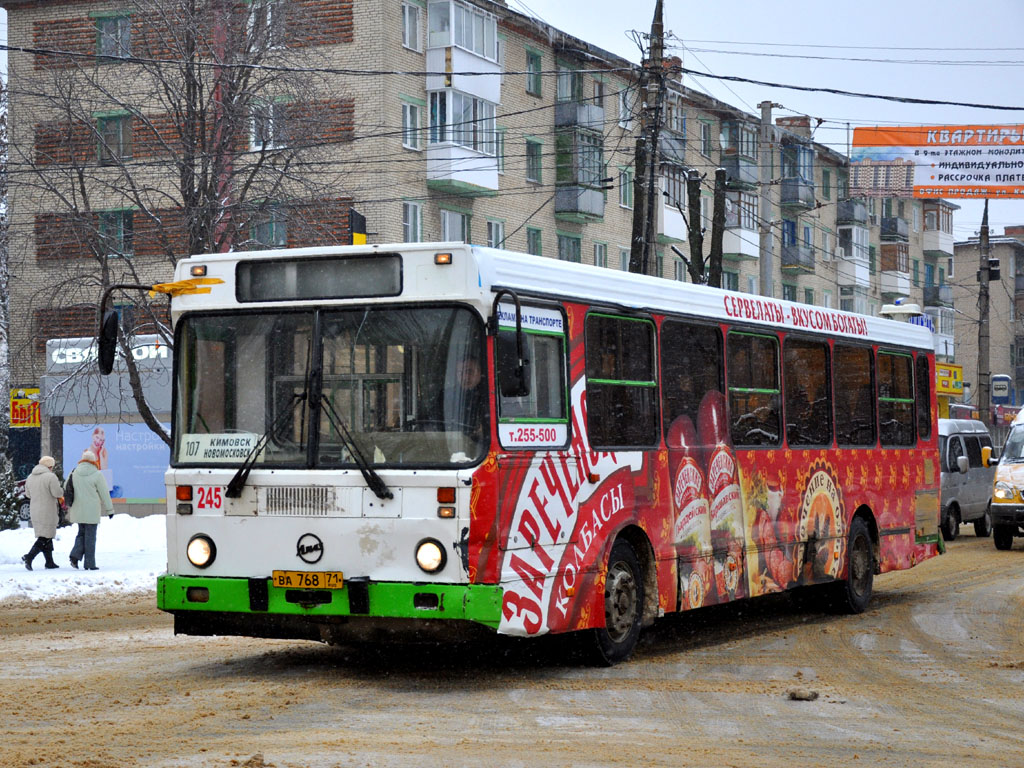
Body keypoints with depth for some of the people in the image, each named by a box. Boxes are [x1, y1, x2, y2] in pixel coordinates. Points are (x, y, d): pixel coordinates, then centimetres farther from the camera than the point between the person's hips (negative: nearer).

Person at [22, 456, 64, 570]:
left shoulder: (30, 477, 8)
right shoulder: (51, 477, -14)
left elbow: (28, 494, 15)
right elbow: (58, 493, -17)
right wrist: (60, 490, 4)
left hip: (35, 512, 7)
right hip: (48, 512, -7)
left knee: (46, 536, 16)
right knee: (45, 538, -5)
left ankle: (49, 562, 19)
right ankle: (29, 557, -21)